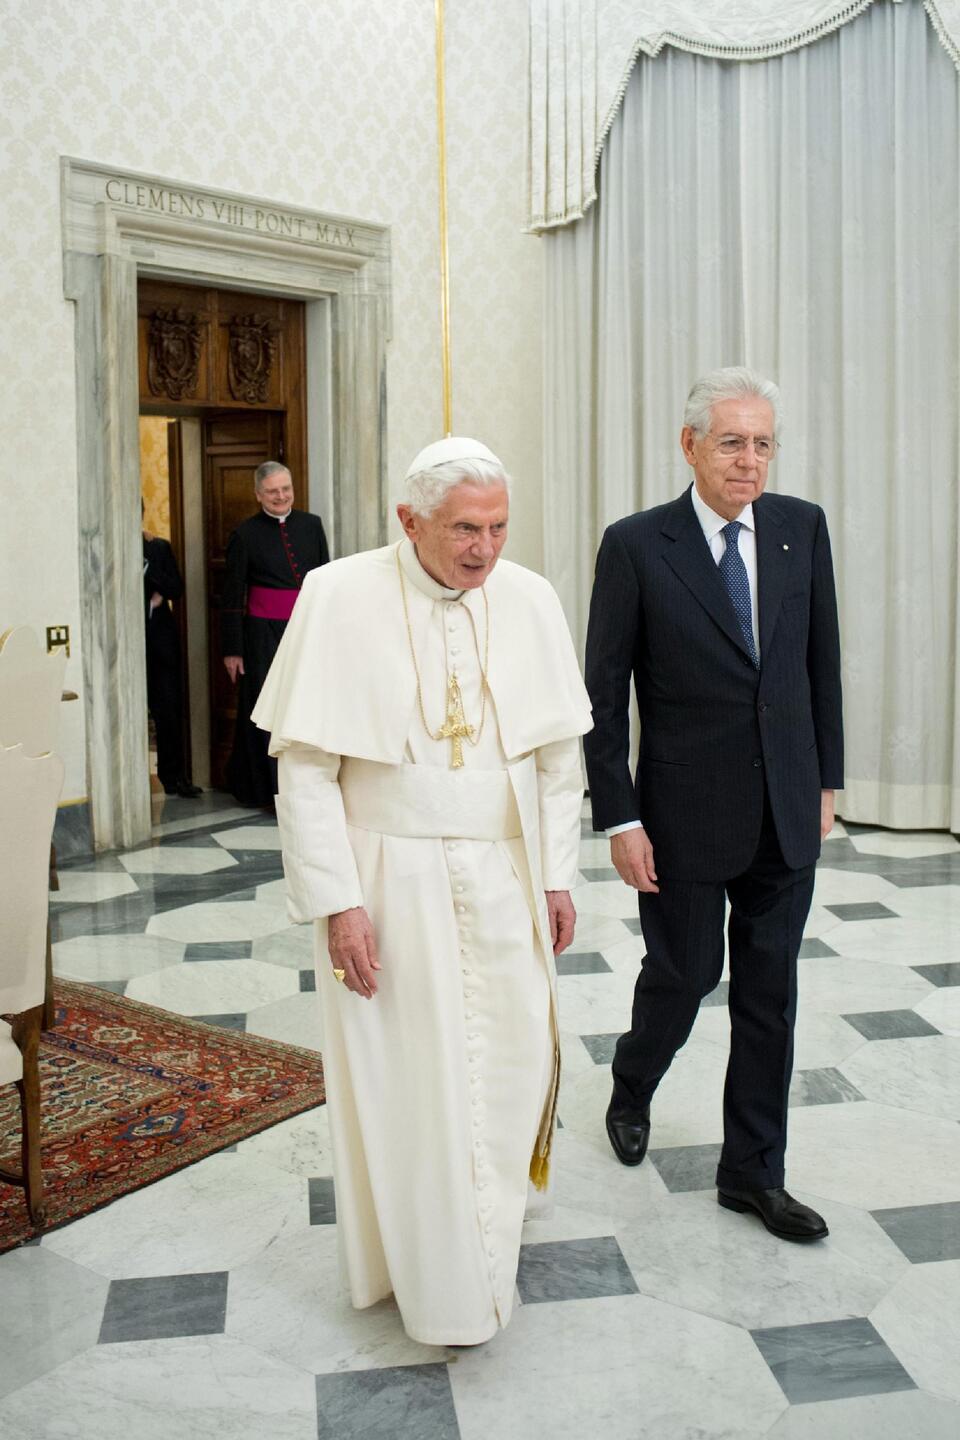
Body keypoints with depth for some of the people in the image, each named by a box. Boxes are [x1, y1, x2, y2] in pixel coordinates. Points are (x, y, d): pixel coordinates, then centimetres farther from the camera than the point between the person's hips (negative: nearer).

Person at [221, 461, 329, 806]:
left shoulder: (311, 525, 6)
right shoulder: (246, 534, -4)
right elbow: (231, 597, -2)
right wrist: (232, 650, -4)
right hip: (264, 633, -3)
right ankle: (274, 788, 12)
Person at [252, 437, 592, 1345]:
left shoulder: (529, 600, -2)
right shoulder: (341, 599, -12)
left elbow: (558, 753, 6)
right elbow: (305, 767, -11)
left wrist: (556, 876, 5)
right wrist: (338, 901, -14)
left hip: (504, 877, 3)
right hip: (389, 878, -3)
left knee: (510, 1059, 11)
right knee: (409, 1075, 6)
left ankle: (486, 1221, 39)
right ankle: (440, 1278, 27)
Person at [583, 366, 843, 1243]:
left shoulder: (803, 528, 2)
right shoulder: (637, 545, -9)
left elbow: (822, 662, 9)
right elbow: (605, 693, -8)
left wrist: (827, 780, 8)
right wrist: (620, 818, -10)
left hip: (787, 814, 4)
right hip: (688, 816, -3)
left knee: (770, 994, 11)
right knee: (683, 976, 11)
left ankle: (753, 1172, 28)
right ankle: (632, 1091, 44)